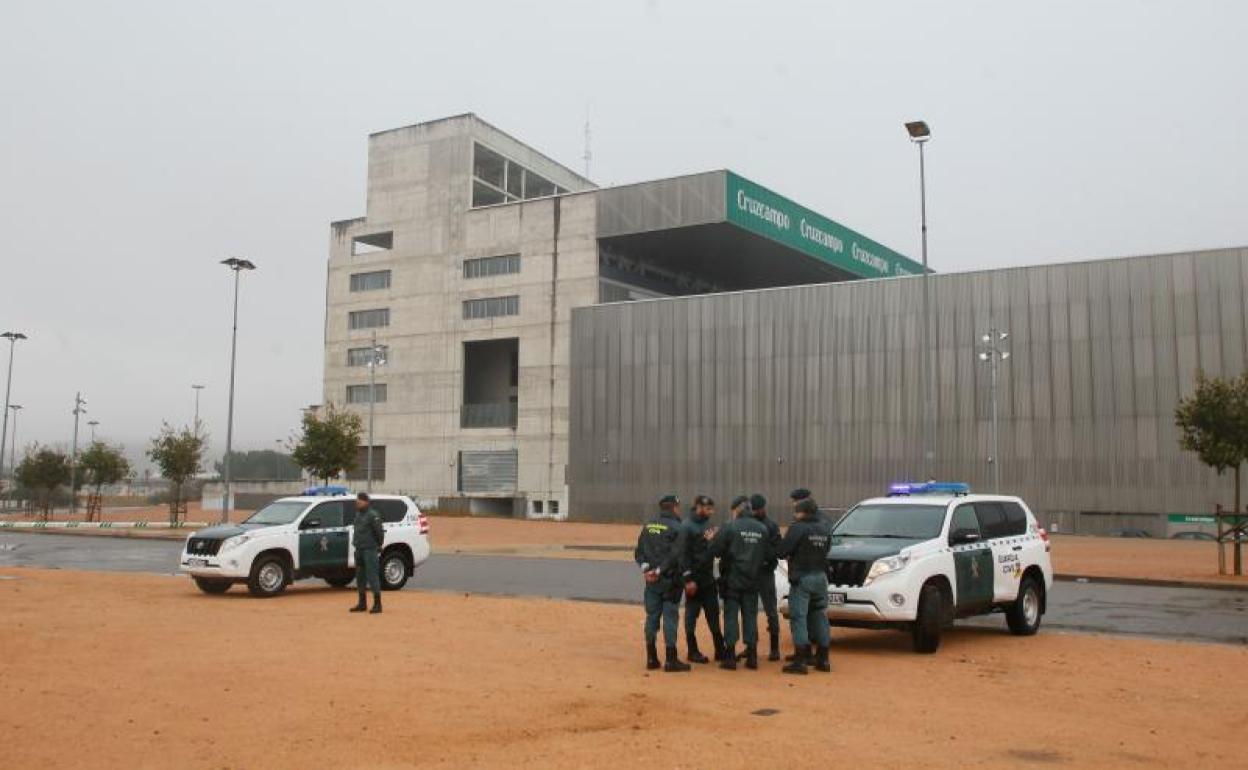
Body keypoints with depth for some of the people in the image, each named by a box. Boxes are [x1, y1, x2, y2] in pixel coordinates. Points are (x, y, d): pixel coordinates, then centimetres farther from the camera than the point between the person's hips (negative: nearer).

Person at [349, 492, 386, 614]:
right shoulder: (358, 514, 13)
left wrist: (378, 545, -3)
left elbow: (379, 531, -14)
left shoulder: (373, 515, -13)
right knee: (360, 577, 12)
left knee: (372, 576, -9)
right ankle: (362, 603, 20)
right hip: (359, 550, 9)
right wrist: (357, 542, 16)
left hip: (370, 550, -9)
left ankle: (377, 604, -6)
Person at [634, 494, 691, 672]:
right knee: (670, 617, 0)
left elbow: (639, 551, 5)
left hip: (651, 580, 5)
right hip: (670, 579, -5)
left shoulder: (648, 526, 10)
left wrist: (645, 567, -3)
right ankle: (671, 660, 2)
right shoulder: (678, 528, -9)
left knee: (652, 617, 11)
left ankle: (651, 658, 16)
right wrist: (659, 571, -14)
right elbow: (675, 555, -17)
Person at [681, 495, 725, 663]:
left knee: (713, 614, 9)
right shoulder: (687, 527, -11)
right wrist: (688, 579, -19)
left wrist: (713, 540, -2)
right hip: (694, 579, -7)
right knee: (692, 614, 3)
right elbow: (684, 554, -16)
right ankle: (693, 651, 10)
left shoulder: (707, 525, 12)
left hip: (708, 578, 7)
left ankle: (720, 650, 15)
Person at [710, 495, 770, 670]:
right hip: (753, 581, 4)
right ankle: (752, 656, 11)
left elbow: (714, 550, -13)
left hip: (732, 579, -3)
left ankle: (730, 657, 2)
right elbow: (768, 555, 4)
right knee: (750, 616, 10)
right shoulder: (763, 529, 1)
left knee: (731, 616, 3)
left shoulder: (730, 527, -12)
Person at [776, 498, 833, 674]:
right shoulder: (825, 528, 9)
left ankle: (801, 660, -7)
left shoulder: (798, 528, -11)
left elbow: (782, 551, -14)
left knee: (798, 617, -4)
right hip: (821, 576, 6)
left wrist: (790, 554, 7)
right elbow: (825, 550, 10)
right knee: (821, 616, 13)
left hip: (802, 577, -6)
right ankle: (823, 659, 18)